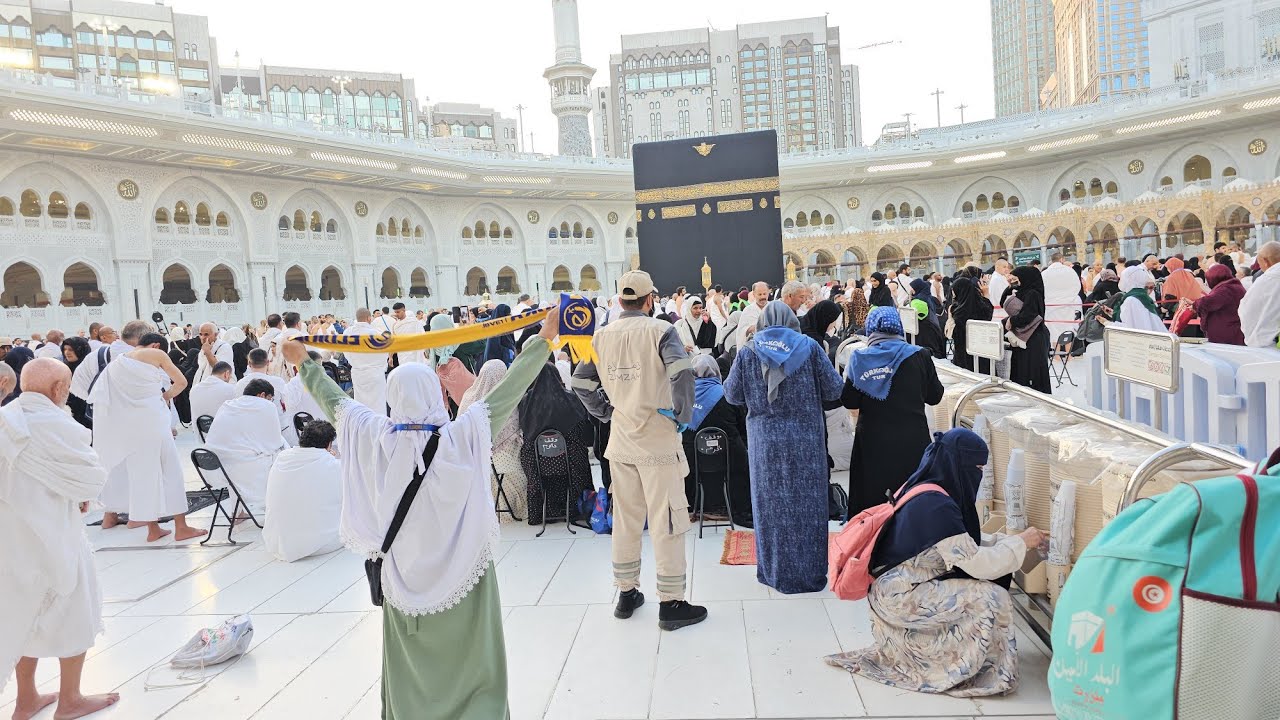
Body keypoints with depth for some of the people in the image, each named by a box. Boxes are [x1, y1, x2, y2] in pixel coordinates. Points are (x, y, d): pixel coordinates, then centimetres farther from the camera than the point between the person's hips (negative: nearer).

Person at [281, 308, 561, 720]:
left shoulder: (379, 438, -10)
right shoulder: (464, 435, -18)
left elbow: (335, 402, 5)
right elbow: (509, 389, -15)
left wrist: (306, 363, 21)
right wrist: (543, 339, -9)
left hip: (406, 572, 3)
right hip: (463, 568, -3)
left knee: (412, 662, 18)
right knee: (472, 660, 10)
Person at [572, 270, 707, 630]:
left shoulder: (602, 336, 5)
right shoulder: (659, 331, -11)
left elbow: (580, 381, 9)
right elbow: (682, 374, -26)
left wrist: (607, 412, 13)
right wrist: (683, 415, -12)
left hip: (620, 441, 6)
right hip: (658, 441, -5)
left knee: (625, 518, 16)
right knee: (667, 520, 2)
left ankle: (626, 593, 27)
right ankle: (671, 602, 9)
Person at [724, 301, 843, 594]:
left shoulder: (747, 351, -1)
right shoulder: (809, 347, -3)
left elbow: (732, 394, 3)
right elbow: (833, 390, -2)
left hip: (765, 440, 1)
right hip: (806, 437, -1)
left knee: (771, 504, 10)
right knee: (807, 502, 9)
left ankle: (775, 572, 20)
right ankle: (810, 572, 19)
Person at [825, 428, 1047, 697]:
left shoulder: (926, 491, 5)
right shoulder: (935, 506, -24)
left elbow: (967, 543, 16)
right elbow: (977, 563, -22)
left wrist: (1011, 541, 8)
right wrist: (1020, 543, -7)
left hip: (899, 587, 10)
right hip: (900, 599, -10)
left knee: (989, 581, 10)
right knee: (992, 599, -13)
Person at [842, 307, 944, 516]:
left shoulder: (860, 358, -6)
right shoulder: (918, 356, -5)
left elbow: (849, 401, -3)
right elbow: (934, 396, 3)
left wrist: (846, 379, 12)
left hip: (873, 444, 0)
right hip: (912, 442, 0)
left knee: (872, 500, 10)